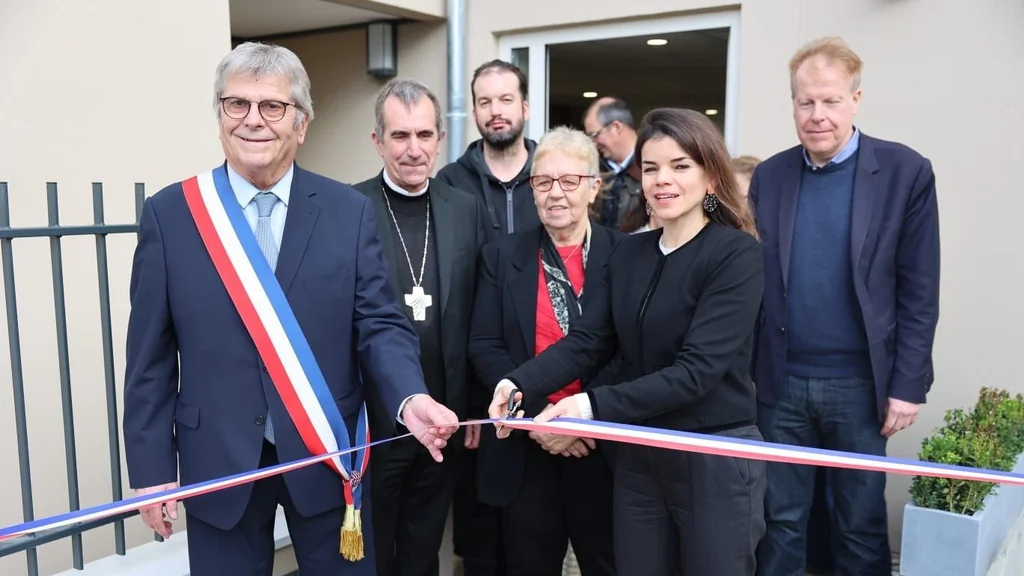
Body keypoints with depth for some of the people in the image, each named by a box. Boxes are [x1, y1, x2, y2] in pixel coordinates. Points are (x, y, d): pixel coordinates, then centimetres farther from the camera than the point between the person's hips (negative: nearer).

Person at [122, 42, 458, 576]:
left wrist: (410, 399, -23)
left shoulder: (350, 211, -2)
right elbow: (151, 357, 0)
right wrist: (151, 469, -1)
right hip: (217, 462, 0)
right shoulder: (169, 213, -2)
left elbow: (379, 324, -4)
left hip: (327, 457, 0)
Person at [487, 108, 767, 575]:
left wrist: (594, 405, -27)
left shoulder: (736, 254, -13)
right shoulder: (629, 252, 6)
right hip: (637, 458, 5)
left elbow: (698, 368, -21)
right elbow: (587, 342, -2)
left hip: (715, 460, -5)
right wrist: (519, 385, -19)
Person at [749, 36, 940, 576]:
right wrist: (749, 370, 4)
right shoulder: (768, 176, 3)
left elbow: (918, 292, -5)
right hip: (782, 381, 2)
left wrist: (907, 385, -8)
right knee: (781, 518, 13)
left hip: (859, 383, -2)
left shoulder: (906, 172, -5)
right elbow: (753, 281, 6)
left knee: (861, 522, 12)